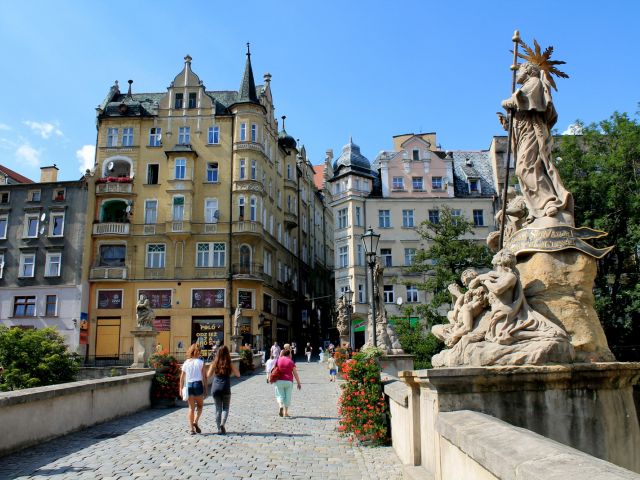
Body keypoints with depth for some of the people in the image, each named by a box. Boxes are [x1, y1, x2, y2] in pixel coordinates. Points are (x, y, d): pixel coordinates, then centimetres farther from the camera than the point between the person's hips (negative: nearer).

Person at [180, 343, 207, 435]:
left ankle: (191, 428, 6)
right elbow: (204, 377, -4)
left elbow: (182, 377, 5)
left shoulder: (186, 362, 5)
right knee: (200, 405, 16)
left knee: (191, 407, 11)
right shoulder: (200, 362, -3)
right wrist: (205, 389, 1)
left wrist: (181, 389, 12)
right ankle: (195, 422, -5)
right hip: (198, 384, -3)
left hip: (188, 385, 3)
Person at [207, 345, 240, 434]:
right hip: (226, 389, -2)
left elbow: (209, 375, 8)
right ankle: (222, 424, -11)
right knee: (225, 408, 11)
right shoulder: (230, 365, -5)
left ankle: (219, 429, 10)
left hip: (215, 389, 2)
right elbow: (238, 374, 4)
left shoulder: (214, 364, -2)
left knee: (218, 408, 12)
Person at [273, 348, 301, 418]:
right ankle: (285, 412, 11)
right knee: (287, 396, 9)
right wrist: (299, 383, 5)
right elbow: (295, 373, -1)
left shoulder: (278, 360, 4)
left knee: (280, 395, 8)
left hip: (279, 380, 1)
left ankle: (281, 406, -19)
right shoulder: (291, 362, 0)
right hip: (289, 381, -1)